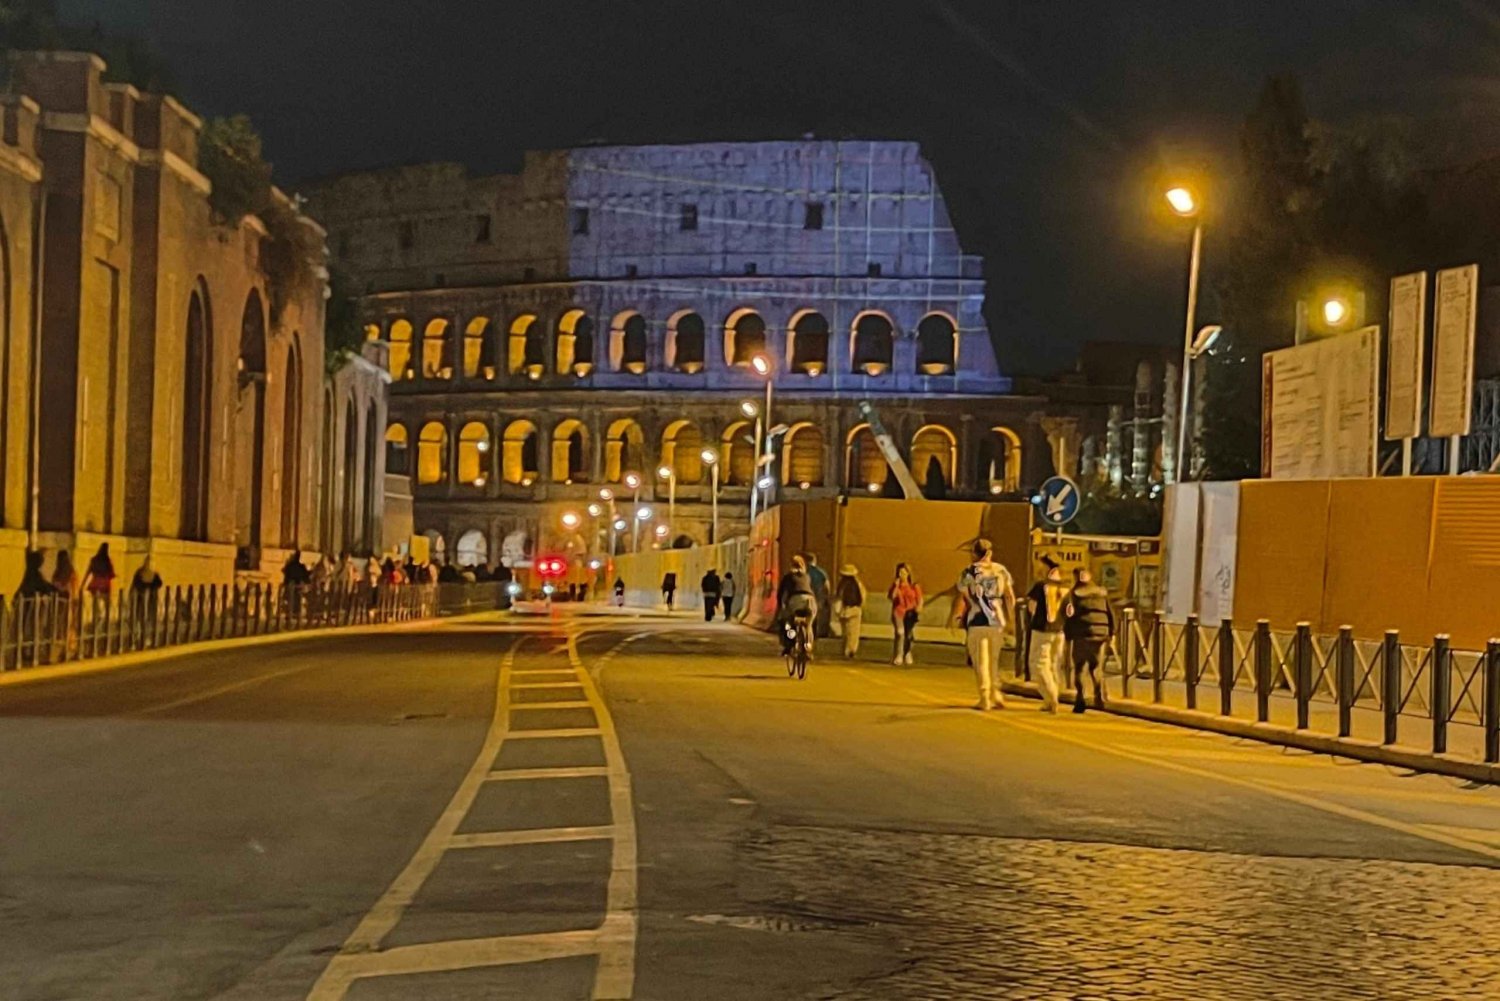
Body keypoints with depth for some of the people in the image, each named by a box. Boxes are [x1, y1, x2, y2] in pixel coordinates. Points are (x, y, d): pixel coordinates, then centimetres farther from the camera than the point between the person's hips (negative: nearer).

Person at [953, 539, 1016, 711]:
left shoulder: (969, 572, -3)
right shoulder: (1002, 571, 8)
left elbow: (962, 598, -6)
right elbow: (1010, 598, 7)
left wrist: (958, 618, 3)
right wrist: (1009, 619, 14)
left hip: (977, 621, -3)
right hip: (997, 621, 3)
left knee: (981, 662, 1)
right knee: (993, 661, 17)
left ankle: (985, 698, -2)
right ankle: (996, 694, 13)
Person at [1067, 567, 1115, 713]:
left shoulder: (1075, 594, -2)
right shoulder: (1102, 593, 11)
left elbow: (1070, 616, -5)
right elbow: (1110, 614, 10)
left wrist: (1068, 636, 1)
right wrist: (1111, 633, 15)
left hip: (1082, 635, -3)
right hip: (1100, 634, 3)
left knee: (1079, 668, 8)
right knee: (1095, 667, 15)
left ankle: (1079, 701, 2)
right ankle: (1099, 697, -3)